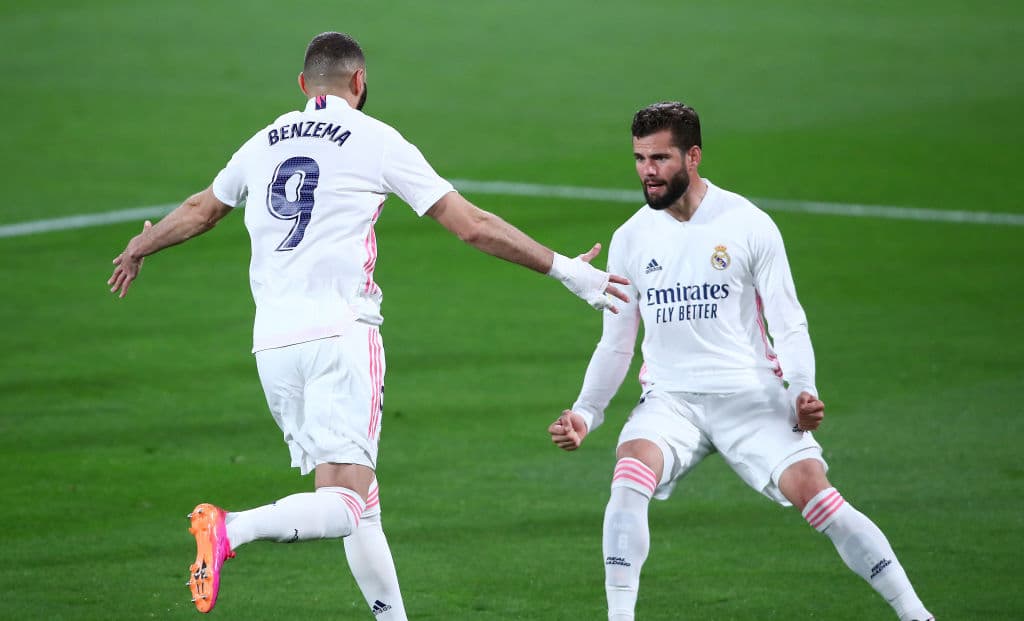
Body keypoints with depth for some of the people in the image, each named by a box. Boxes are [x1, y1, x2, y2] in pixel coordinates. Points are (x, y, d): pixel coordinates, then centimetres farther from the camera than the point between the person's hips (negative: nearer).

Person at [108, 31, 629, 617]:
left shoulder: (263, 144, 16)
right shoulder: (375, 140, 2)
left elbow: (200, 211, 34)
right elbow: (472, 225, 0)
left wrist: (140, 248, 54)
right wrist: (567, 270, 7)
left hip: (272, 342, 6)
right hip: (340, 333, -6)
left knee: (358, 501, 14)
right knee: (345, 505, -12)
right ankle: (231, 529, -36)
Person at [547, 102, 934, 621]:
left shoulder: (748, 225, -3)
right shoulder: (631, 238, 7)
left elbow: (789, 325, -2)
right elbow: (616, 344, 14)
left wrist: (802, 391, -18)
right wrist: (586, 414, 2)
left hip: (751, 393, -2)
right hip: (670, 398, 2)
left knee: (814, 490, -18)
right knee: (629, 478, -28)